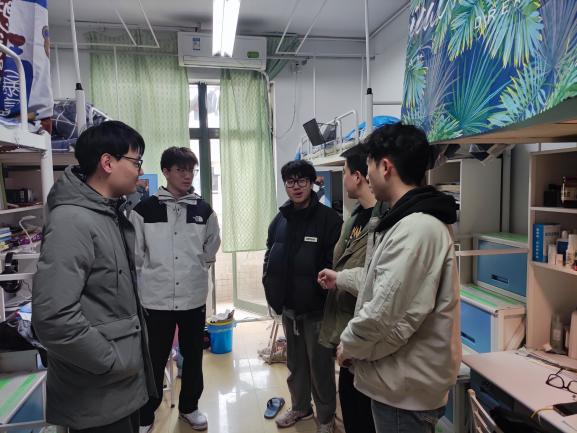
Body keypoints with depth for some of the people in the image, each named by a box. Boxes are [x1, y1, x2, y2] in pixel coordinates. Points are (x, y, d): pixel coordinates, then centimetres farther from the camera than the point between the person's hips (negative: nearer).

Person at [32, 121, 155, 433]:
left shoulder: (111, 214, 7)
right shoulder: (72, 221, -22)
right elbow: (52, 317, -30)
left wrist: (129, 358, 12)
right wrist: (114, 363, -20)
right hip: (97, 399, -8)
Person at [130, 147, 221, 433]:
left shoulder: (204, 210, 1)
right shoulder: (144, 210, -6)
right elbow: (135, 256, 0)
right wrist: (152, 278, 3)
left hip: (194, 299, 3)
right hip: (156, 300, -2)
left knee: (193, 358, 16)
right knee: (154, 362, 10)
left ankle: (189, 407, 37)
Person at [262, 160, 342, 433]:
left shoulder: (329, 219, -13)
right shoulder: (280, 220, 6)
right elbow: (269, 260, 12)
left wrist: (328, 300, -18)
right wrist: (273, 295, 5)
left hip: (316, 309, -5)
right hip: (288, 308, 6)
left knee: (320, 365, 10)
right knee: (295, 362, 21)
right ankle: (300, 407, 42)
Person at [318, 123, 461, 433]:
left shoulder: (416, 228, -28)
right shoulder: (408, 221, 9)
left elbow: (386, 317, -30)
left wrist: (348, 345, -13)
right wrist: (340, 279, 31)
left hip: (406, 387, -10)